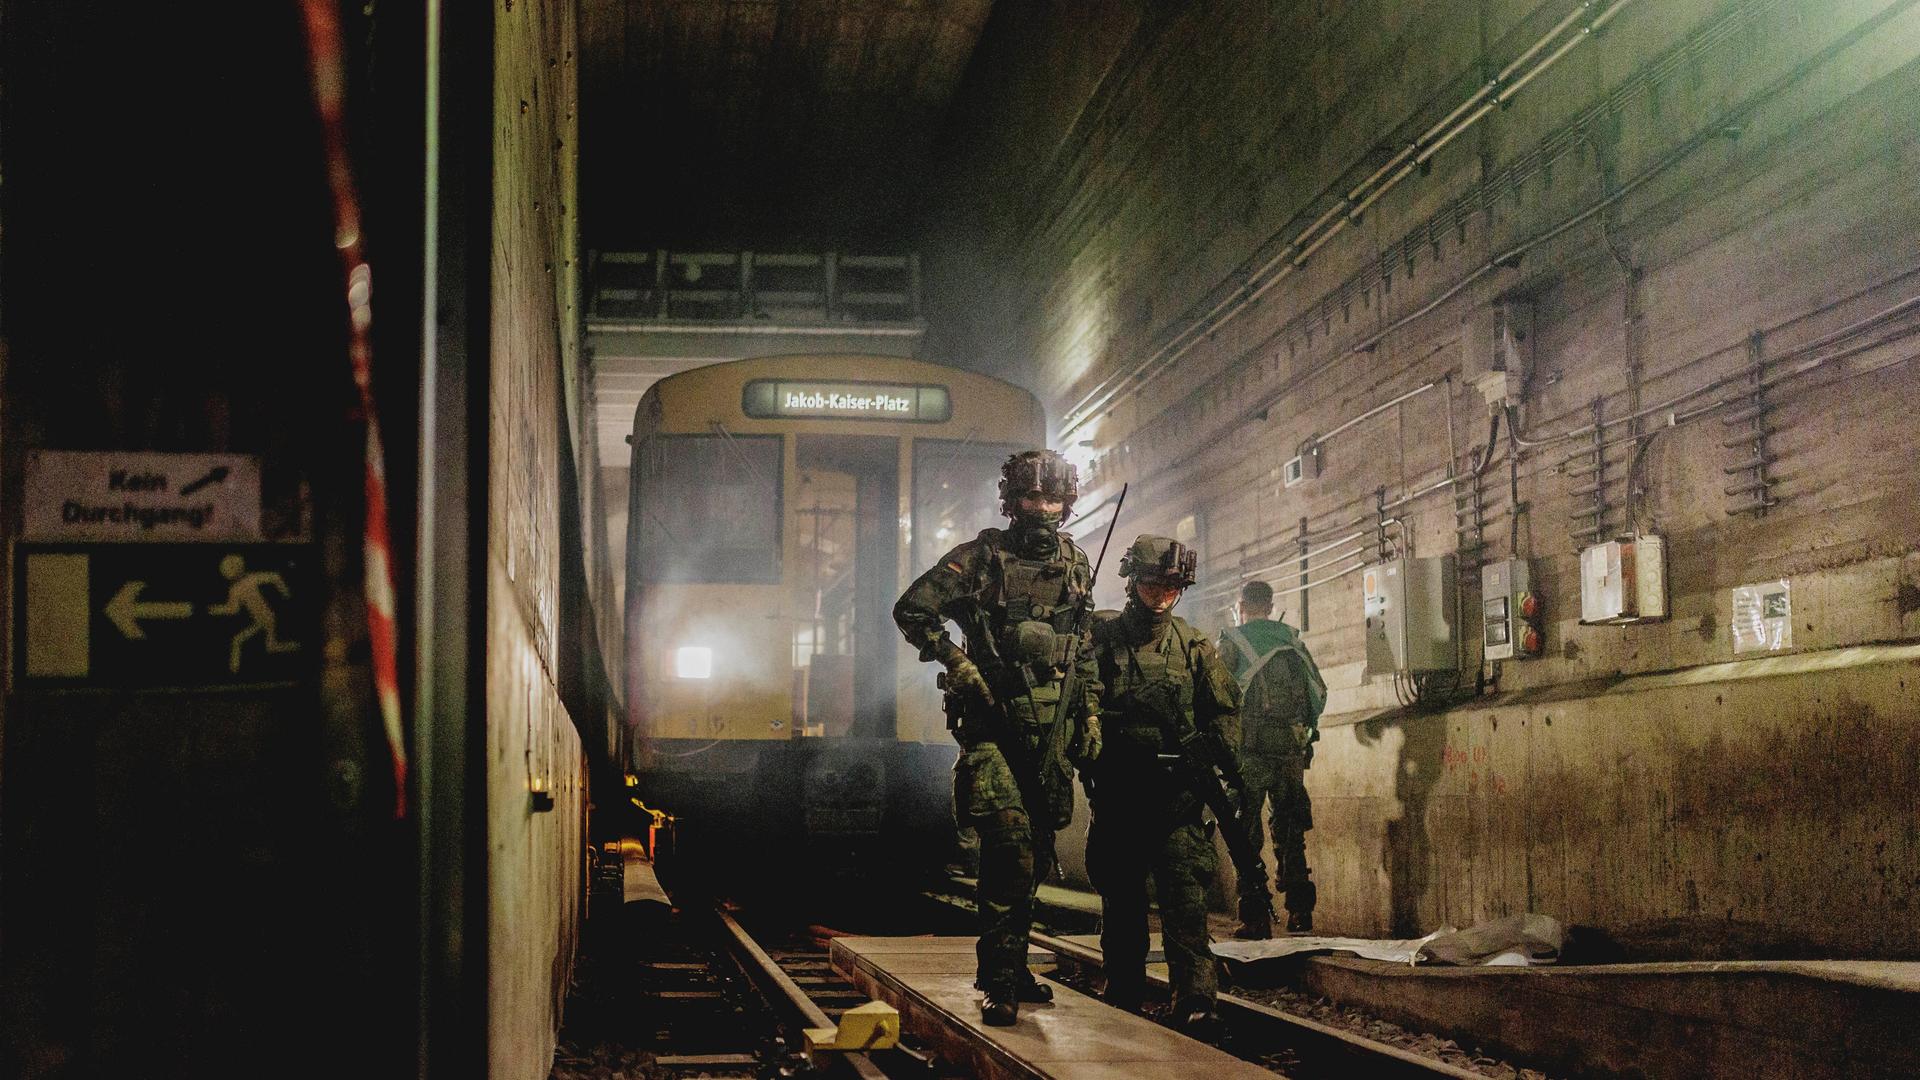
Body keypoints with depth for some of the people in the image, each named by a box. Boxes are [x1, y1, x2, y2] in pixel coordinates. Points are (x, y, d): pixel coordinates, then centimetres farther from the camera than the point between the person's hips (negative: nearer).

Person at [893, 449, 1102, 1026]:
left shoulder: (1076, 564, 14)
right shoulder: (982, 557, -1)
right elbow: (912, 609, -1)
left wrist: (1091, 714, 14)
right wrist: (956, 662, -11)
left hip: (1053, 728, 5)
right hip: (994, 721, -5)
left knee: (1036, 853, 10)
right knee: (1012, 843, -17)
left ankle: (1009, 966, 23)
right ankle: (1000, 980, -12)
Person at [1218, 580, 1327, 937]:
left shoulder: (1233, 640, 0)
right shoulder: (1292, 641, 14)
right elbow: (1319, 692, 12)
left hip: (1250, 746, -4)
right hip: (1291, 747, 4)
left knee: (1246, 830, 0)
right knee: (1289, 828, 12)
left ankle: (1256, 917, -4)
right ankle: (1300, 910, 7)